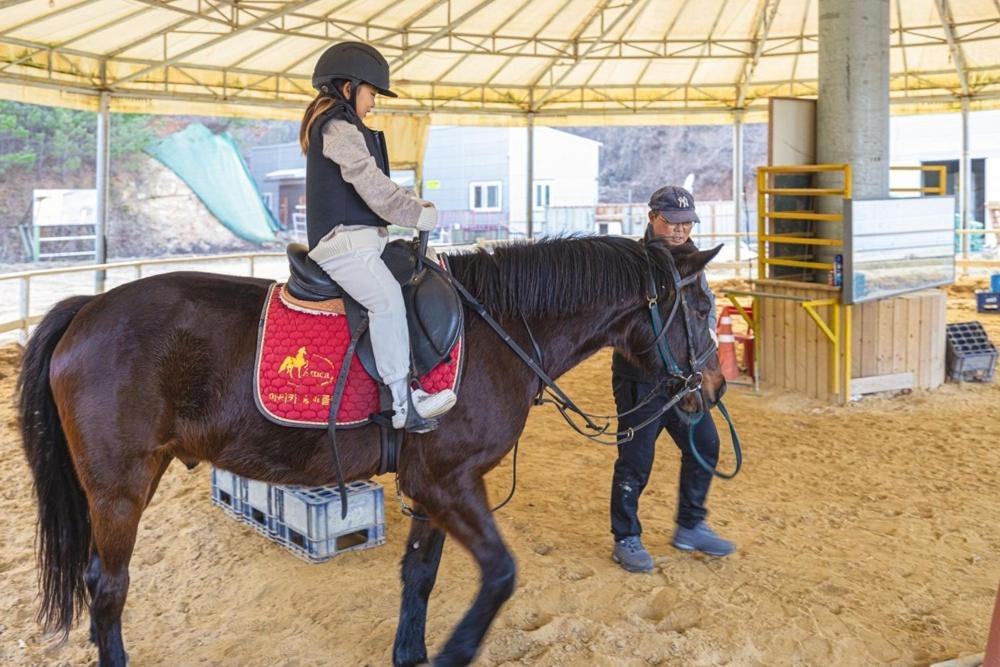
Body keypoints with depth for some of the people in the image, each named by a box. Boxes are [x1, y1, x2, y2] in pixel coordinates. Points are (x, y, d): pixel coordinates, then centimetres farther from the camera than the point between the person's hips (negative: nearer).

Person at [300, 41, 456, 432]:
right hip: (343, 241, -12)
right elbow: (373, 187, -17)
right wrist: (418, 214, -9)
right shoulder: (339, 128, -8)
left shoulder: (331, 127, 26)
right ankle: (403, 402, -33)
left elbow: (372, 186, 26)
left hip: (355, 238, 12)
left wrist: (413, 204, 14)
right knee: (387, 298, -28)